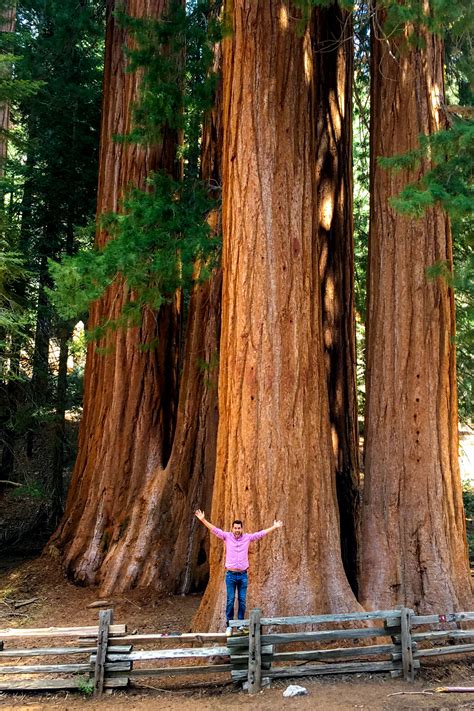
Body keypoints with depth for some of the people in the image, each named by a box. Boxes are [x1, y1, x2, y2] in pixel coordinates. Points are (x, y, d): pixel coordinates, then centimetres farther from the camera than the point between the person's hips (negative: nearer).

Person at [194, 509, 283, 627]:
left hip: (243, 575, 1)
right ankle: (229, 622, 11)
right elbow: (214, 529, -7)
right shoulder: (227, 536, -1)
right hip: (230, 574, -1)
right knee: (230, 600, 1)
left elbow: (261, 533, 6)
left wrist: (274, 527, 5)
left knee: (242, 600, 5)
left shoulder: (247, 537, 2)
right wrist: (203, 520, -17)